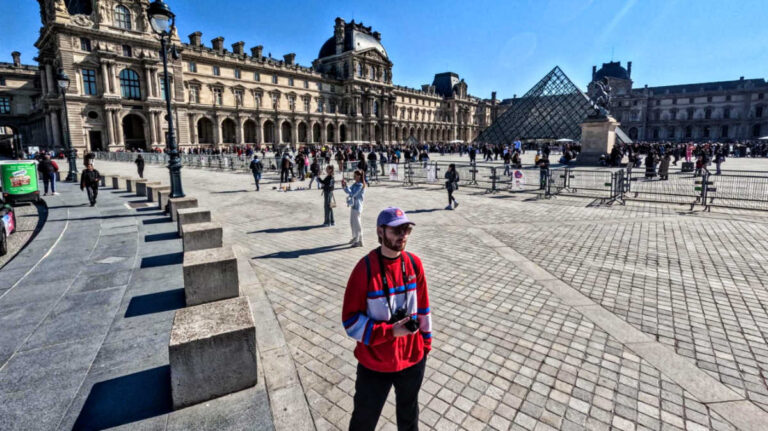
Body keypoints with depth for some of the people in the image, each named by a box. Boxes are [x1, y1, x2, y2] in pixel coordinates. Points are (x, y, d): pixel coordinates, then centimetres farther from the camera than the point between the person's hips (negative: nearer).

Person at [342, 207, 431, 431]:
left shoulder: (414, 263, -7)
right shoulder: (365, 268, -21)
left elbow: (422, 306, 5)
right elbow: (350, 320, -17)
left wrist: (426, 341, 11)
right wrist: (390, 331, -23)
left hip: (413, 358, 4)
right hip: (374, 363, -3)